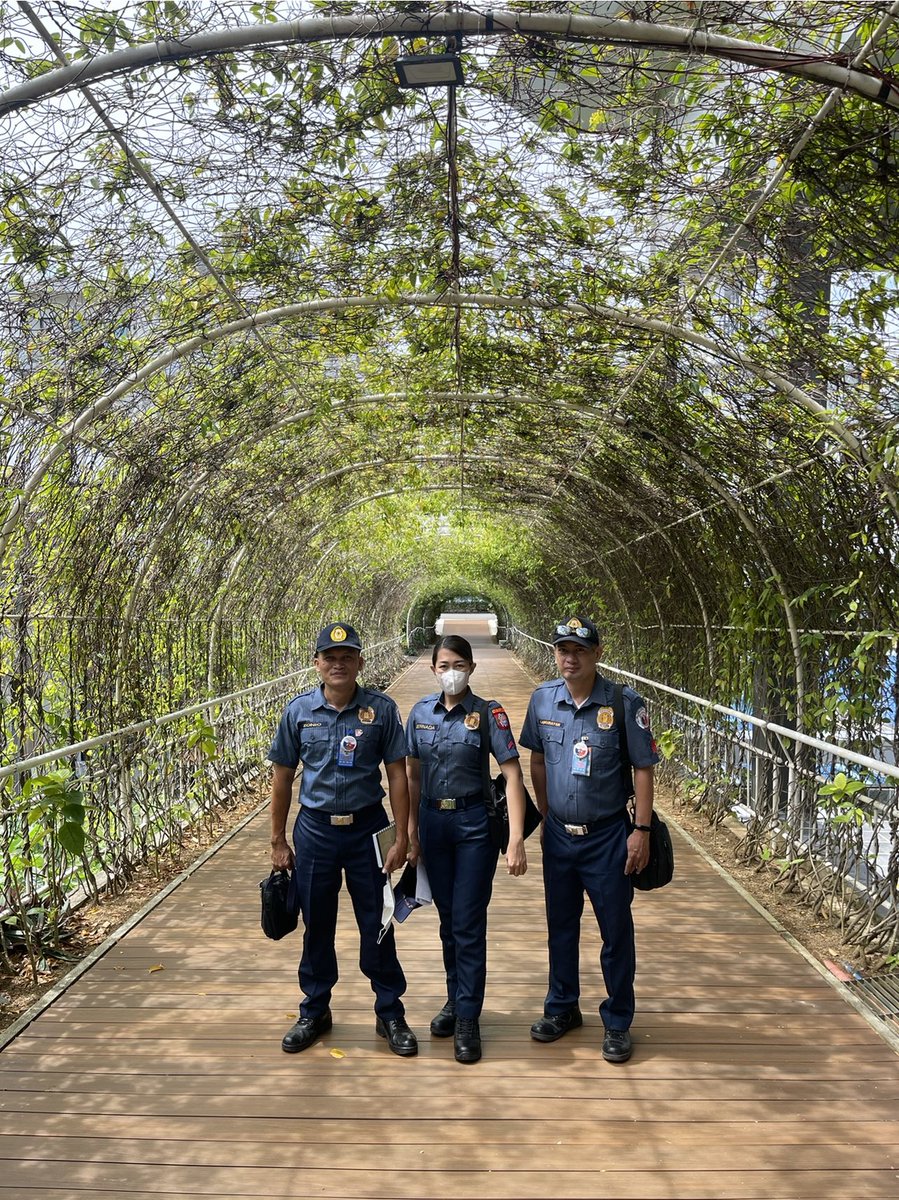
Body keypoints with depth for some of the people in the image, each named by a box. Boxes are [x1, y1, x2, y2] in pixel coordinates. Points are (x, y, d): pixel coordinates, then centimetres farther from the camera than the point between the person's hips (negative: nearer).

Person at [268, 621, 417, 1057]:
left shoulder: (381, 709, -8)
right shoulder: (299, 710, -3)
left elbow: (397, 774, -4)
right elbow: (282, 778, 3)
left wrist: (401, 837, -6)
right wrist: (278, 842, 5)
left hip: (367, 828, -1)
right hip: (314, 829, 2)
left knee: (377, 926, 7)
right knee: (316, 927, 14)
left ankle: (390, 1014, 25)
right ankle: (314, 1013, 32)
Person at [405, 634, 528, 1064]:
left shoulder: (488, 713, -10)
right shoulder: (420, 713, 3)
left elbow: (512, 775, -14)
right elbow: (413, 775, 10)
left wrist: (516, 839, -21)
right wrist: (411, 832, 9)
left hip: (474, 823, -4)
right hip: (433, 822, 4)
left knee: (469, 924, -1)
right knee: (448, 919, 16)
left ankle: (467, 1019, 11)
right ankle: (456, 998, 33)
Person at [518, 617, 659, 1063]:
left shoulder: (623, 703, -13)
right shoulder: (542, 699, -2)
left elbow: (643, 768, -8)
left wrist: (641, 830, -11)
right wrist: (545, 815, 12)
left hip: (607, 837, -3)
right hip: (558, 835, 4)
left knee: (616, 931, 7)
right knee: (561, 926, 17)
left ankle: (617, 1022, 25)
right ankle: (562, 1007, 36)